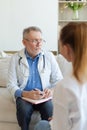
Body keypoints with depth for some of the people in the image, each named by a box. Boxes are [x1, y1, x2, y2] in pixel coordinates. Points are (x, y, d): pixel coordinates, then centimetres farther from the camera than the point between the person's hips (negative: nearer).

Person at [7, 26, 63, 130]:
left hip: (44, 96, 1)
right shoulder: (16, 58, -3)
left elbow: (59, 79, 3)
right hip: (24, 96, 0)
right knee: (23, 111, -30)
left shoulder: (49, 56, 0)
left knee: (50, 111, -28)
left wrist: (52, 90, -19)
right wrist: (25, 94, -23)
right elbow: (11, 85, -5)